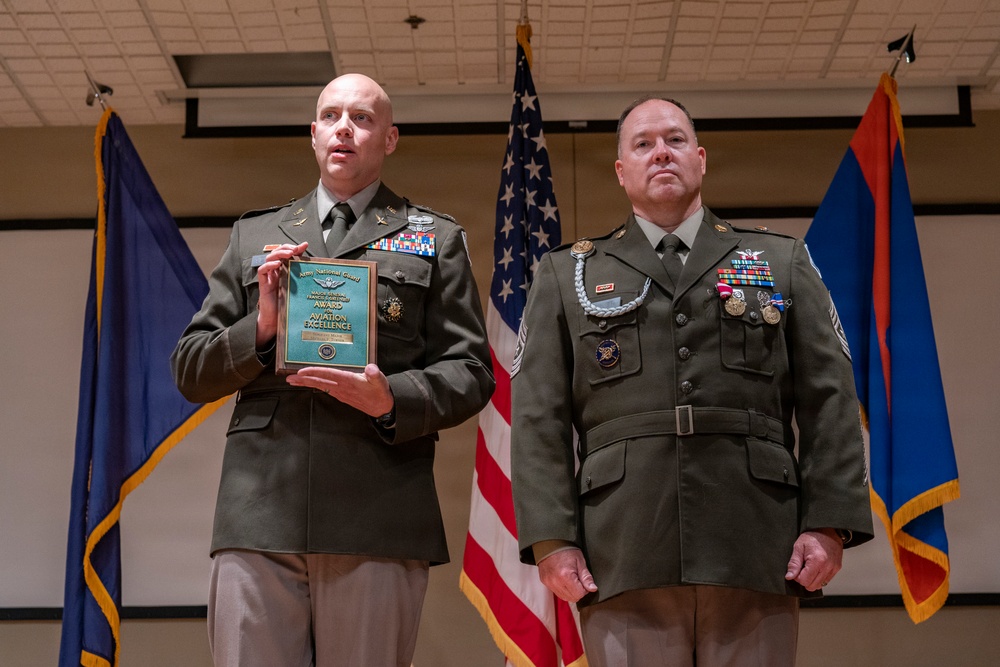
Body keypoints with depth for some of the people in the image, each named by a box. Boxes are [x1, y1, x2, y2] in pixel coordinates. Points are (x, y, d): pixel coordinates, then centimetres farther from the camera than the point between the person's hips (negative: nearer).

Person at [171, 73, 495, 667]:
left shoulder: (436, 240, 15)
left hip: (377, 521, -2)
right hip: (259, 513, 2)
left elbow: (470, 373, 7)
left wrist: (393, 400, -13)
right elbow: (191, 370, 18)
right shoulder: (253, 237, 22)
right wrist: (259, 327, -2)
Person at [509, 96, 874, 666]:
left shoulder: (783, 263, 16)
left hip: (757, 555, 1)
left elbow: (829, 401, 8)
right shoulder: (567, 276, 15)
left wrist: (830, 525, -3)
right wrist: (551, 539, -4)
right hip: (624, 559, 0)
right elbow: (539, 420, 7)